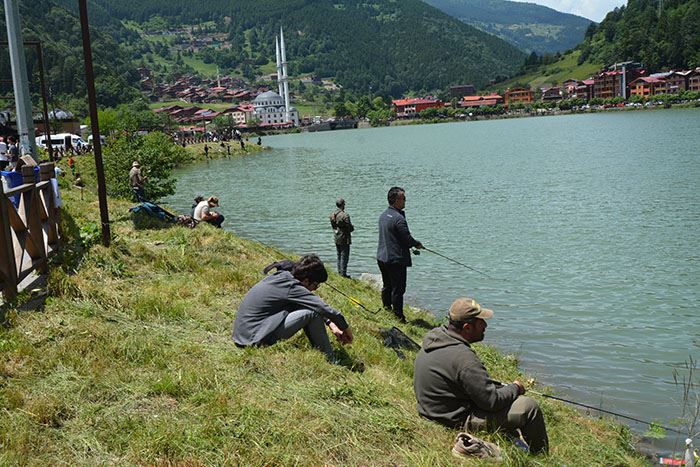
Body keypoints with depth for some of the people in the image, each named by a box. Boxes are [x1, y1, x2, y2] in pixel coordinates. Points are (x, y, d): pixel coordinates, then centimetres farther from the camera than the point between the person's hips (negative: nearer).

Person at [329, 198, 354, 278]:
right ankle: (343, 273, 2)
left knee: (339, 256, 18)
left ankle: (340, 272, 24)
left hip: (336, 239, 7)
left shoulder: (332, 215, 1)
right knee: (344, 256, 1)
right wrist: (353, 228, 3)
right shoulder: (345, 215, -21)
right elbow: (350, 228, -18)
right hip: (344, 239, -7)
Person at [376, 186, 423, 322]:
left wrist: (412, 244, 15)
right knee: (398, 289, -1)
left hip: (382, 258, 9)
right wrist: (417, 244, 3)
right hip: (396, 260, -9)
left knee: (386, 285, 21)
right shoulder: (398, 218, -21)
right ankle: (398, 316, 4)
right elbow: (407, 239, -19)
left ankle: (387, 308, 33)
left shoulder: (383, 215, 8)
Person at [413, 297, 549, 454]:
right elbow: (492, 401, -23)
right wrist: (515, 388, -4)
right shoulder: (463, 357, -29)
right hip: (458, 422, -10)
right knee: (530, 407, -5)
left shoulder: (434, 339, 1)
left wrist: (504, 387, 9)